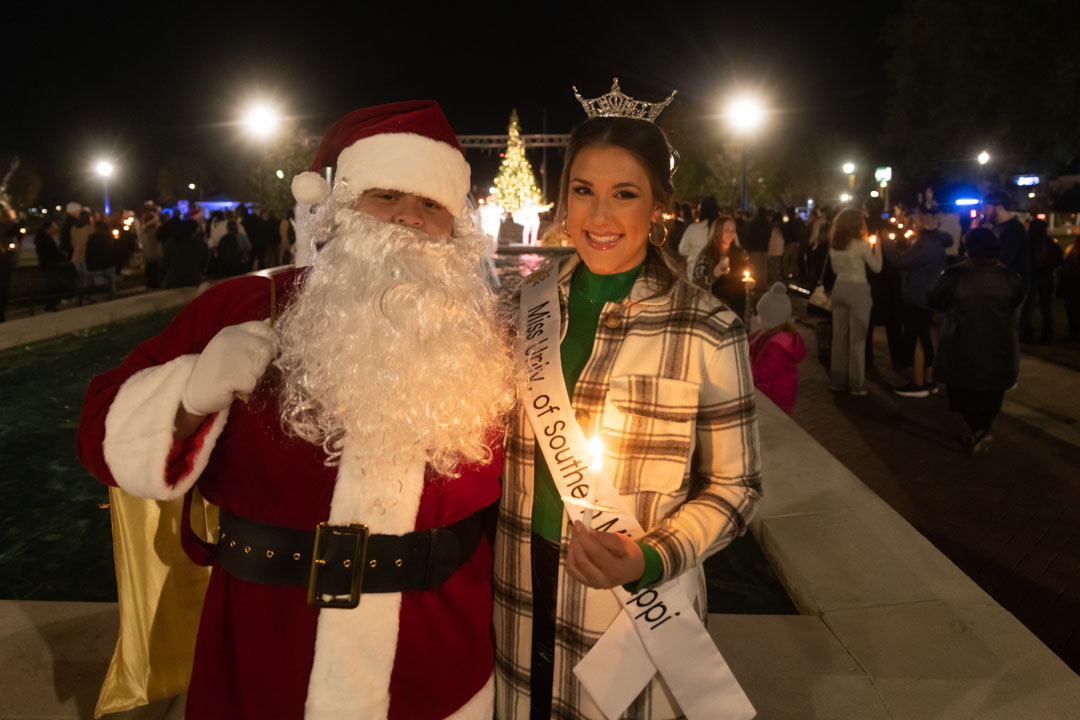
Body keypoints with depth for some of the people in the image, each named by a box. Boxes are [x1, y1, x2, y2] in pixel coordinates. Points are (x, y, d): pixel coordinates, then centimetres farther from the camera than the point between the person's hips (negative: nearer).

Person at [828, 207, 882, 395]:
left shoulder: (834, 244, 3)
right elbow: (877, 267, -4)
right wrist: (875, 247, 4)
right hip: (858, 290, -5)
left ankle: (837, 380, 18)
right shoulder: (861, 245, -13)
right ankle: (856, 383, 5)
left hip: (839, 288, 6)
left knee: (839, 336, 12)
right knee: (857, 338, 1)